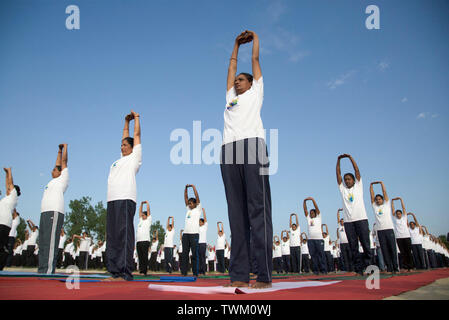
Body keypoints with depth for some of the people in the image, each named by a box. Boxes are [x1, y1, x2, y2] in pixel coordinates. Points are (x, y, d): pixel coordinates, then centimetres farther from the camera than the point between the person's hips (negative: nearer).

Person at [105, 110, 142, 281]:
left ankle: (125, 273, -12)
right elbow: (125, 136, 37)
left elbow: (137, 135, 13)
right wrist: (127, 121, 42)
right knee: (112, 237, 6)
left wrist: (136, 118, 25)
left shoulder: (134, 157, 8)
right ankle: (114, 272, 10)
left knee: (124, 236, -12)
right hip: (112, 200, 8)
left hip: (125, 200, -8)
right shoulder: (121, 159, 27)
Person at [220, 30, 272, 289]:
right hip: (229, 151, 5)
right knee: (237, 213, 0)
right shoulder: (230, 97, 32)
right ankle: (239, 275, -1)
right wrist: (237, 44, 53)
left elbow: (256, 60, 31)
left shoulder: (255, 92, 23)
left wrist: (255, 38, 47)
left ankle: (264, 276, -11)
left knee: (258, 211, -11)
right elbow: (232, 66, 41)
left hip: (252, 146, -5)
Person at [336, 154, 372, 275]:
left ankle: (367, 266, 8)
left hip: (361, 219, -2)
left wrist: (350, 157, 2)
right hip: (348, 221, 2)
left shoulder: (358, 186, 12)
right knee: (353, 247, 2)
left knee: (366, 245, -2)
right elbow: (338, 174, 11)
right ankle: (358, 269, 6)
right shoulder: (342, 188, 16)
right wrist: (338, 160, 5)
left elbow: (357, 170, 5)